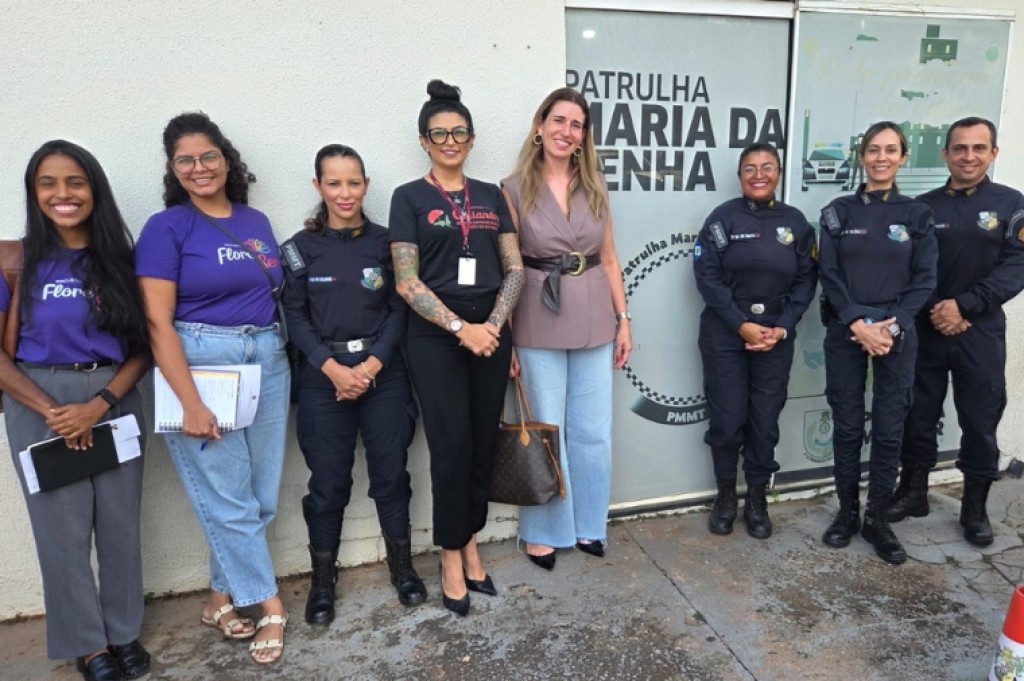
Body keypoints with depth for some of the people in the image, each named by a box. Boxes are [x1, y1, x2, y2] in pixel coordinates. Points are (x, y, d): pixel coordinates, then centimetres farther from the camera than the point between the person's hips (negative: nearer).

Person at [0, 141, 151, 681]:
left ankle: (124, 632, 29)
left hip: (116, 401, 2)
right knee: (63, 528, 8)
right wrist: (50, 410, -12)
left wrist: (99, 405, -12)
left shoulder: (119, 259, 3)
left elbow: (142, 347, 1)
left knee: (120, 522, 9)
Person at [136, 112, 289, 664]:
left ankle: (222, 597, 28)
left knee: (262, 495, 9)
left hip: (268, 361, 5)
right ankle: (271, 607, 17)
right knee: (228, 498, 1)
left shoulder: (257, 221, 10)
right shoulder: (166, 227, -4)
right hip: (200, 364, -5)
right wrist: (191, 403, -16)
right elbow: (158, 323, -10)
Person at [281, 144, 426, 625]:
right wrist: (334, 368, -13)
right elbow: (295, 317, -1)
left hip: (383, 372, 1)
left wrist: (372, 364, -11)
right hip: (324, 378, 0)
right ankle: (323, 578, 23)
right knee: (328, 481, 5)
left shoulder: (384, 241, 3)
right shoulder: (301, 247, 2)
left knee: (391, 471, 7)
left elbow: (399, 310, 0)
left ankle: (402, 565, 26)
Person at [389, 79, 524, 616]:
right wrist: (461, 328, -14)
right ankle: (452, 556, 16)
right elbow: (407, 282, -7)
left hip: (491, 335, 4)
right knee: (451, 447, -1)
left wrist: (494, 324, -7)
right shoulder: (410, 198, 1)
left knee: (483, 445, 7)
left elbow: (514, 269, 7)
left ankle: (470, 542, 25)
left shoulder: (491, 197, 11)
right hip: (436, 339, -3)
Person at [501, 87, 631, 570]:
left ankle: (588, 525, 30)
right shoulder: (515, 189, -3)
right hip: (540, 325, -3)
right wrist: (505, 339, -8)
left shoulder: (594, 188, 8)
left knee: (593, 431, 11)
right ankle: (543, 532, 25)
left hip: (593, 322, 4)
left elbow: (609, 260, 10)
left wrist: (623, 320, 6)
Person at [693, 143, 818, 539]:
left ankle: (757, 500, 22)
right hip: (725, 333, -2)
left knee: (765, 421, 5)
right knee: (728, 419, 0)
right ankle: (726, 496, 20)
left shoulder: (795, 222, 7)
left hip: (776, 335, 2)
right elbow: (707, 275, -8)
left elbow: (806, 280, 5)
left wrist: (782, 328, -8)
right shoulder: (723, 217, -2)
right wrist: (741, 324, -14)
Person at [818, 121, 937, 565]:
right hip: (845, 333, 0)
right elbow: (829, 275, -2)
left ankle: (878, 519, 17)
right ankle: (847, 512, 20)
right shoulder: (838, 212, 5)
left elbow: (924, 279, 0)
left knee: (889, 429, 4)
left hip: (896, 334, 0)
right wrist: (858, 323, -14)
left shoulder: (917, 215, 6)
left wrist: (892, 326, -13)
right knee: (847, 426, 5)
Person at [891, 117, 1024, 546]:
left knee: (980, 422, 5)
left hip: (982, 332, -1)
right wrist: (935, 310, -13)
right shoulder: (923, 207, 5)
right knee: (919, 416, 8)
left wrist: (963, 305, -17)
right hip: (927, 330, 1)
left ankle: (975, 507, 21)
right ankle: (913, 492, 24)